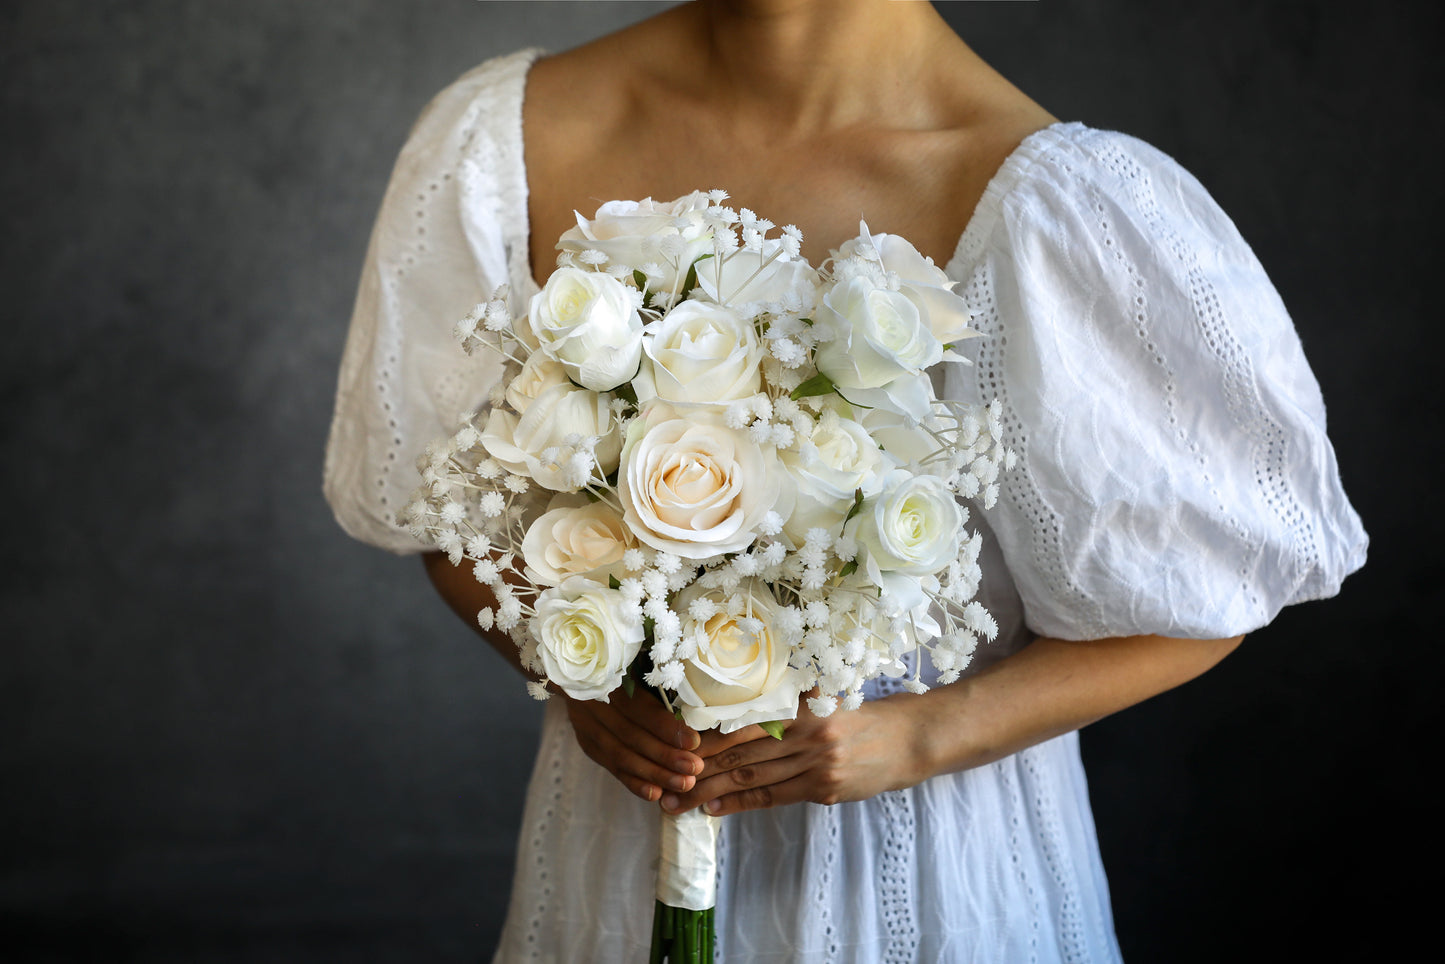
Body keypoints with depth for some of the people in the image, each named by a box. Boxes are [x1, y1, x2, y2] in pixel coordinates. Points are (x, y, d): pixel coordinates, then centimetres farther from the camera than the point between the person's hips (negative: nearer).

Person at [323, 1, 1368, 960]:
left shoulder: (1046, 205, -20)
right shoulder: (510, 135, -11)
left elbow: (1198, 600, -9)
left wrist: (922, 735, -19)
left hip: (933, 849, -2)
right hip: (620, 834, 3)